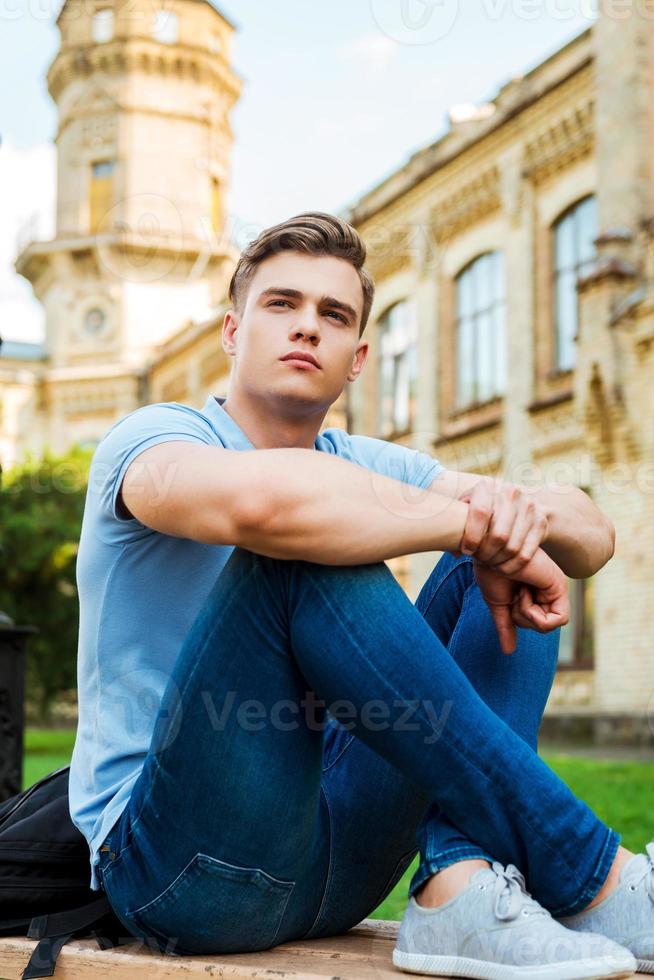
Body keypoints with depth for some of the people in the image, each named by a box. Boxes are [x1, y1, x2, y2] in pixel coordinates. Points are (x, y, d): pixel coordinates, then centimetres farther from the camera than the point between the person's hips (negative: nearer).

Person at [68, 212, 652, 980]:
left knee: (493, 579, -2)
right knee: (307, 549, -27)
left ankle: (462, 886, -24)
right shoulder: (152, 437, -7)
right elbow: (262, 498, -34)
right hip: (178, 859, -6)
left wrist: (529, 514, -22)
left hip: (337, 862, 6)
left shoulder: (366, 465, 12)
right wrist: (470, 522, -23)